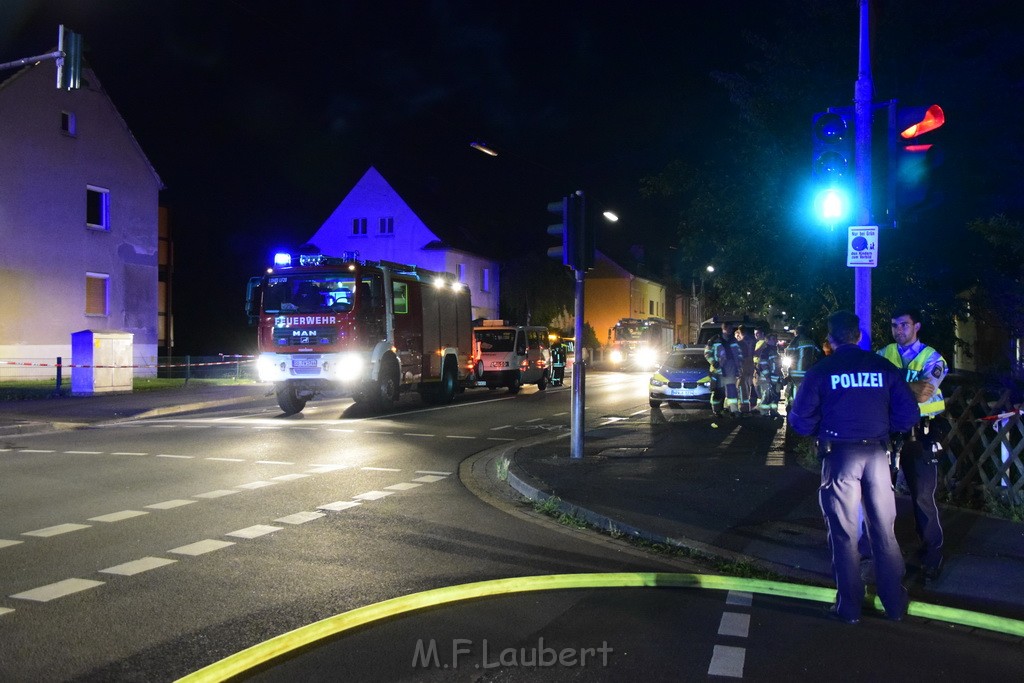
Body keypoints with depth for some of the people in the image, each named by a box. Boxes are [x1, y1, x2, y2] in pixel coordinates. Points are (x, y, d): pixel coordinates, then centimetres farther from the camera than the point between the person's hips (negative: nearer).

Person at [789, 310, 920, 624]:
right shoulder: (884, 368, 2)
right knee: (884, 531, 14)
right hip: (877, 453, 3)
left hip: (840, 454, -2)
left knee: (844, 534, 8)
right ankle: (895, 604, 23)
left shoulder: (821, 371, -4)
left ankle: (849, 607, 15)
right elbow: (908, 413, 0)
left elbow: (801, 420, -4)